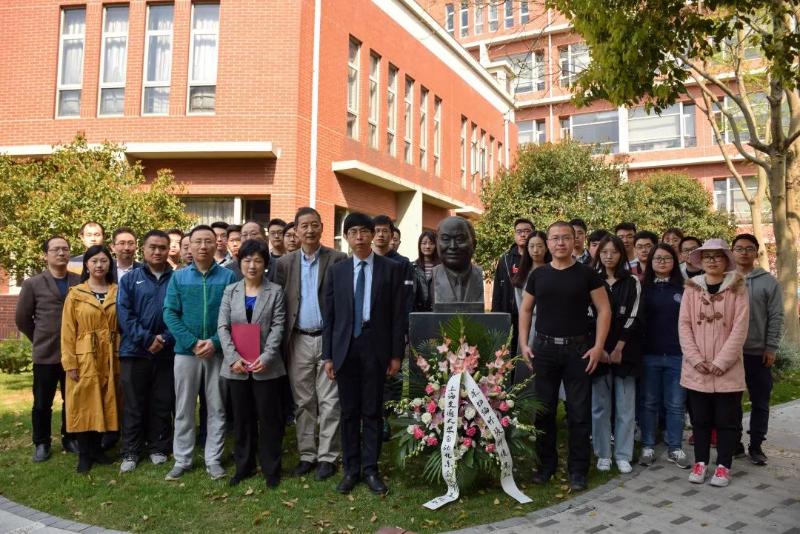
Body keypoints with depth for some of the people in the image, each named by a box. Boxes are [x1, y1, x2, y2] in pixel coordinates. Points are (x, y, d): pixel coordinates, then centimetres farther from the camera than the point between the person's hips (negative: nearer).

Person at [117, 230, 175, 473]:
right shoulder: (130, 279, 5)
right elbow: (124, 314, -4)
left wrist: (165, 339, -15)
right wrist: (147, 339, -14)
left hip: (167, 352, 0)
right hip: (135, 351, 0)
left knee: (162, 404, 9)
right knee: (133, 405, 7)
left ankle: (158, 448, 23)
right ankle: (130, 452, 19)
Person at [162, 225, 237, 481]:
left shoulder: (228, 277, -1)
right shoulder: (178, 277, 3)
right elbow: (170, 313, -3)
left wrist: (215, 342, -16)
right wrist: (193, 342, -14)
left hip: (218, 352, -1)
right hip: (186, 351, 1)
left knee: (216, 408, 7)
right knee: (184, 409, 9)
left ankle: (213, 459, 20)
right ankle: (181, 460, 22)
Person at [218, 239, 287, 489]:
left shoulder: (275, 291, 1)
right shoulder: (230, 291, 8)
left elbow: (278, 327, -5)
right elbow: (223, 327, 1)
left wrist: (266, 357, -17)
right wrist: (233, 357, -12)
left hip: (266, 366, -2)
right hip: (236, 366, 2)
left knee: (269, 418, 4)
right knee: (242, 418, 13)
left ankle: (271, 468, 18)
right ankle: (243, 466, 27)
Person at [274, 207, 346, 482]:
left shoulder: (338, 259, -2)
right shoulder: (285, 263, 6)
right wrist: (282, 343, 0)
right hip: (298, 341, 3)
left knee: (329, 401, 3)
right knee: (303, 402, 11)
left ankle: (327, 456, 14)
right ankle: (307, 454, 23)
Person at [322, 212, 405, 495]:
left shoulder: (391, 268, 1)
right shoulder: (336, 271, 6)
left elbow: (398, 314, 0)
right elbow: (329, 316, 6)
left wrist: (397, 354, -4)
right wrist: (327, 355, 2)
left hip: (376, 347, -2)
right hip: (345, 347, 2)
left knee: (373, 411, 6)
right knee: (349, 411, 9)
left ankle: (370, 469, 18)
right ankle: (351, 469, 21)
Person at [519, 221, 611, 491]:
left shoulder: (587, 274, 0)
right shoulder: (538, 275, 6)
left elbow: (604, 310, 0)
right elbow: (525, 309, 12)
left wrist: (598, 346, -8)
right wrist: (524, 343, 2)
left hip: (578, 349, -2)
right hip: (543, 348, 2)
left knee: (579, 412, 3)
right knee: (543, 410, 9)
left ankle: (578, 470, 17)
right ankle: (546, 464, 24)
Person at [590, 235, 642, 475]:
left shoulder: (632, 282, 3)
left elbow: (633, 317, -3)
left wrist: (618, 349, -10)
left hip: (625, 351, 0)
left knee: (625, 406, 3)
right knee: (600, 405, 5)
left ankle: (623, 455, 14)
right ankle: (603, 455, 15)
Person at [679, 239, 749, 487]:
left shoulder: (737, 288, 0)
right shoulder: (691, 288, 5)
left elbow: (740, 328, -7)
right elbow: (684, 325, 0)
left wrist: (721, 361, -14)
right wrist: (696, 359, -11)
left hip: (727, 368, -1)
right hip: (696, 368, 2)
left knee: (727, 419, 6)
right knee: (700, 418, 10)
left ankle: (723, 466, 19)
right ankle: (700, 462, 22)